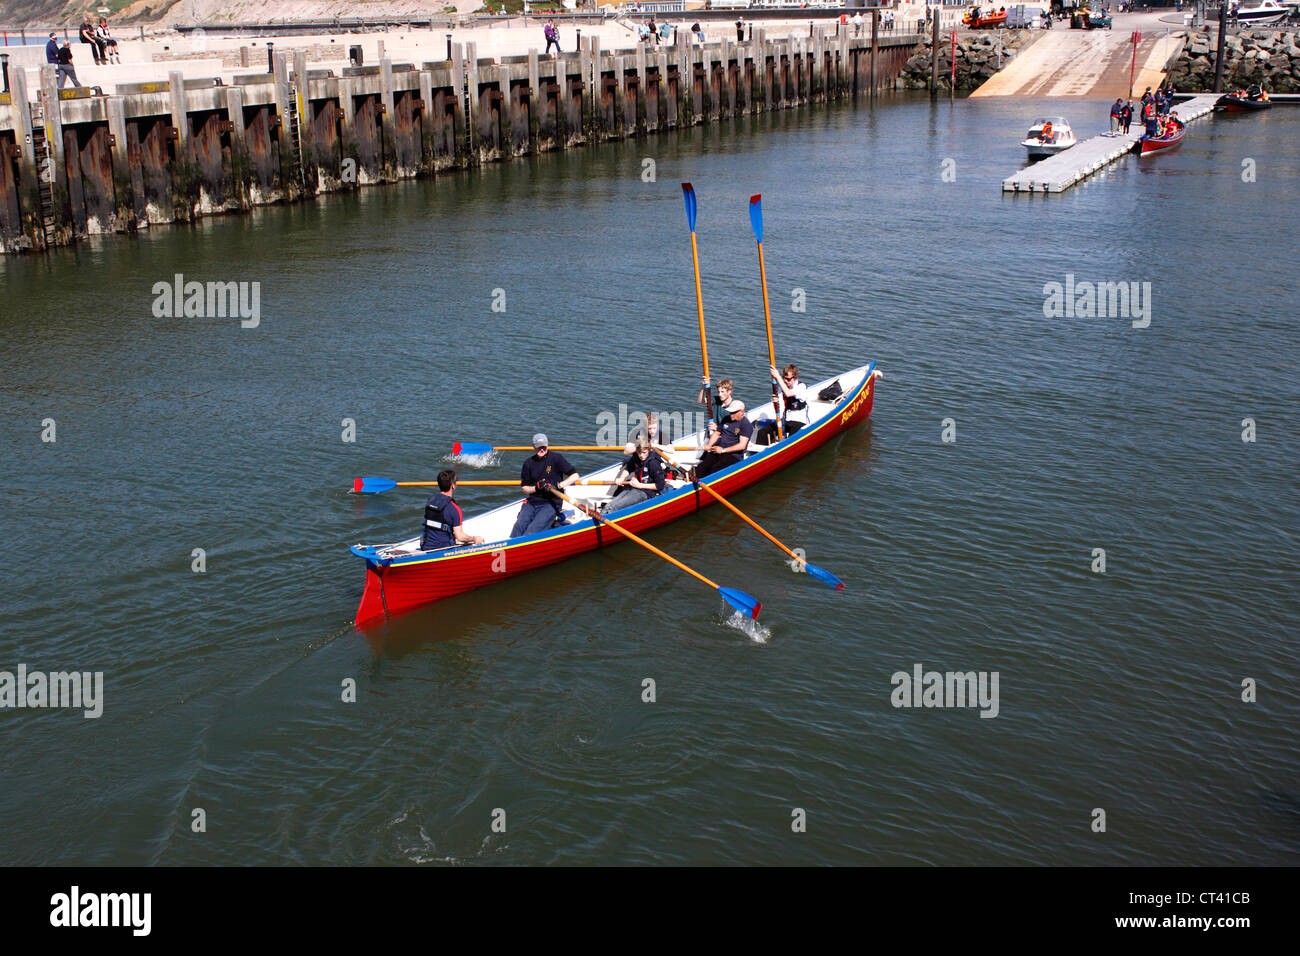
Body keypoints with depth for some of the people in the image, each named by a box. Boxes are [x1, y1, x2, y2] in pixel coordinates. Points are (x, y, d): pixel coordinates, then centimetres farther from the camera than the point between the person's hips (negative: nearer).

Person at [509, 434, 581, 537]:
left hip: (551, 503, -4)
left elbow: (575, 476, -6)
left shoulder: (556, 458, -2)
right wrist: (536, 487, -10)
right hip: (532, 502, 4)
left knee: (531, 532, -25)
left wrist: (557, 486, -18)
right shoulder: (529, 463, 10)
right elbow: (524, 488, 13)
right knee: (518, 528, -22)